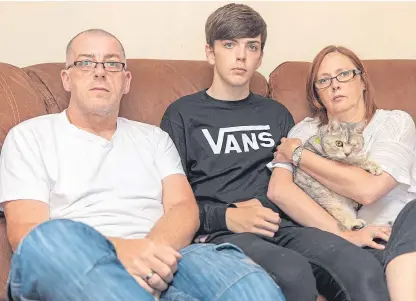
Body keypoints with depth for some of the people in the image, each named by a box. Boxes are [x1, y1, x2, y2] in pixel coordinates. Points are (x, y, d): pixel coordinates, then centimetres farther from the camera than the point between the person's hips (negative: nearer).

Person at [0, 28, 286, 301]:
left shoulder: (153, 137, 23)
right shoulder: (30, 136, 13)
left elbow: (184, 209, 8)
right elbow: (26, 232, -2)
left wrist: (151, 251, -17)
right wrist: (116, 250, -20)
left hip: (155, 266, -1)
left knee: (242, 275, -34)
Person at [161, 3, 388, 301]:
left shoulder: (277, 114, 25)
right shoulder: (183, 114, 9)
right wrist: (226, 217, -12)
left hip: (281, 224, 4)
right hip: (219, 232, -3)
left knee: (365, 270, -28)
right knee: (294, 274, -36)